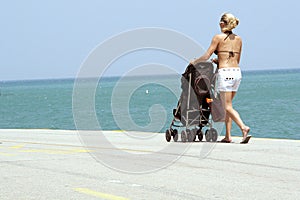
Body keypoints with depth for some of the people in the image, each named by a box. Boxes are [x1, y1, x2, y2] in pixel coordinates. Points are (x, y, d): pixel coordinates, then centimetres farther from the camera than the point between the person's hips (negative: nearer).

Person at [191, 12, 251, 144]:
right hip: (237, 72, 6)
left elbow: (206, 56, -4)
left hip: (225, 73, -6)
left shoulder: (218, 38, -3)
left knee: (228, 107, -4)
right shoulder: (238, 39, 13)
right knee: (227, 105, 14)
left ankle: (244, 128, -24)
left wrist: (194, 62, 14)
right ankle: (228, 136, 11)